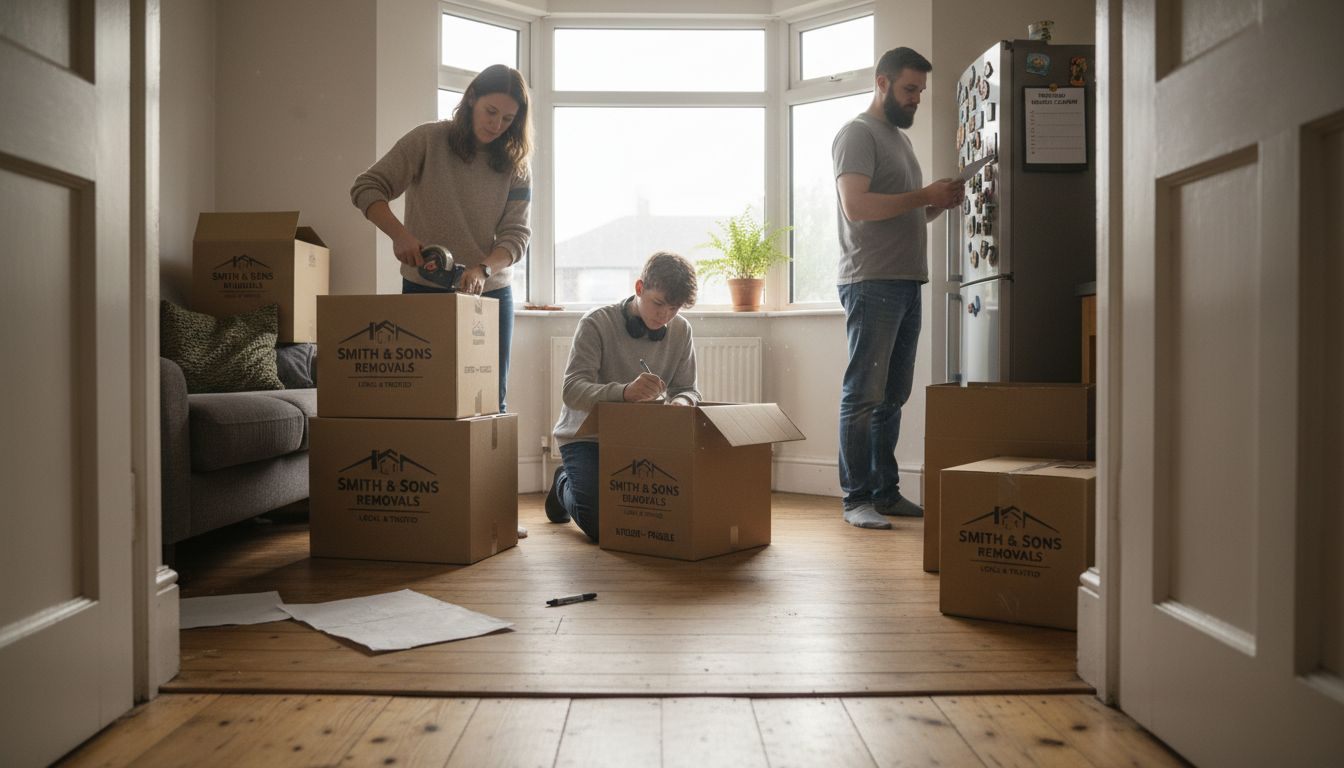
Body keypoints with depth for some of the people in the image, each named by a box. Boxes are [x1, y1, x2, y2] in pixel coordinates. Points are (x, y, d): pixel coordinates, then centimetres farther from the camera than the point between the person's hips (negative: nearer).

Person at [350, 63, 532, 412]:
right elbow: (366, 188, -6)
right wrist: (400, 234, -23)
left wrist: (484, 269, -23)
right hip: (424, 290, -2)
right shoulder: (429, 141, -4)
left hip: (491, 293, 2)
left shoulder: (515, 166, 3)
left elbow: (517, 234, -4)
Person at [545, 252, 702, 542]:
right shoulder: (597, 323, -18)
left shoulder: (680, 330, -2)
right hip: (586, 434, -4)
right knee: (601, 526, -19)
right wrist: (624, 392, -46)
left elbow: (687, 388, 0)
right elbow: (572, 390, -26)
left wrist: (682, 402, -27)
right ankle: (564, 483, 18)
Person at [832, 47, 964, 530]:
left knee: (893, 396, 9)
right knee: (864, 394, -7)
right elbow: (856, 205, -17)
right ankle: (856, 499, -2)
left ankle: (886, 492, 16)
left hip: (906, 283, 9)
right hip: (872, 283, -9)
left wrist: (940, 205, 7)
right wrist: (925, 195, -13)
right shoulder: (858, 133, -3)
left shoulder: (901, 138, 25)